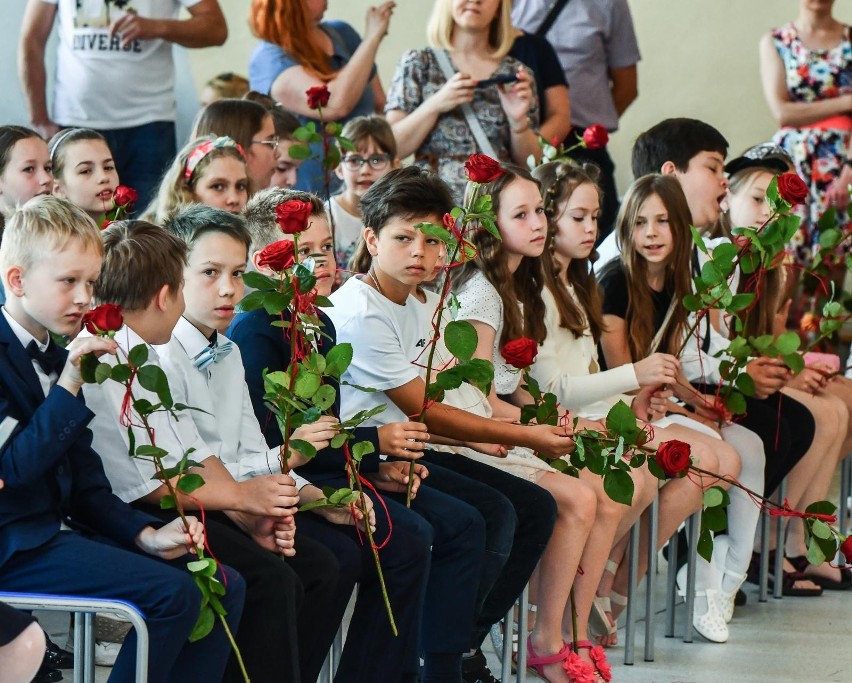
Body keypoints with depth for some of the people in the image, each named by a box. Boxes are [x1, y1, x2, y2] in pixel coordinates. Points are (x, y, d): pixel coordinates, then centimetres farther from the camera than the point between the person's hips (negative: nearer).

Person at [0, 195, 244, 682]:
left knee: (225, 585, 1)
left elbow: (87, 484, 14)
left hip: (59, 528, 9)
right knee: (173, 594, -23)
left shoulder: (58, 358, 15)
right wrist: (69, 387, -24)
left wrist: (145, 534, 0)